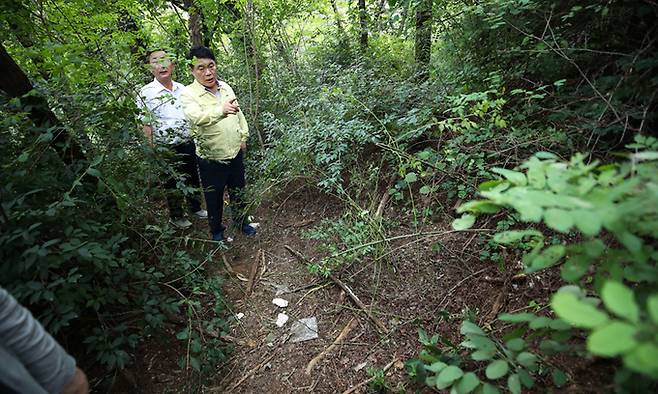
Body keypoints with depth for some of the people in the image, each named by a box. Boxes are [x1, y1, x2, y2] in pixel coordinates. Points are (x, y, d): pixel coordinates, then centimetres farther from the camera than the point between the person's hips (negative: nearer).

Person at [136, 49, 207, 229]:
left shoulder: (181, 88, 4)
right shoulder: (146, 93, -11)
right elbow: (147, 125, -11)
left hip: (189, 144, 5)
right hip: (167, 149, -4)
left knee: (193, 178, 17)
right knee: (173, 183, 11)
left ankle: (196, 208, 39)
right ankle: (176, 216, 30)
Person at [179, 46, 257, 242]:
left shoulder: (225, 86, 3)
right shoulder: (188, 94, -16)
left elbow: (239, 114, 16)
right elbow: (197, 117, -38)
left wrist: (243, 136, 11)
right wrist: (221, 110, -55)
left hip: (235, 153, 5)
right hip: (212, 159, -5)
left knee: (238, 192, 21)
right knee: (214, 198, 13)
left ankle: (241, 221, 44)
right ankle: (216, 230, 36)